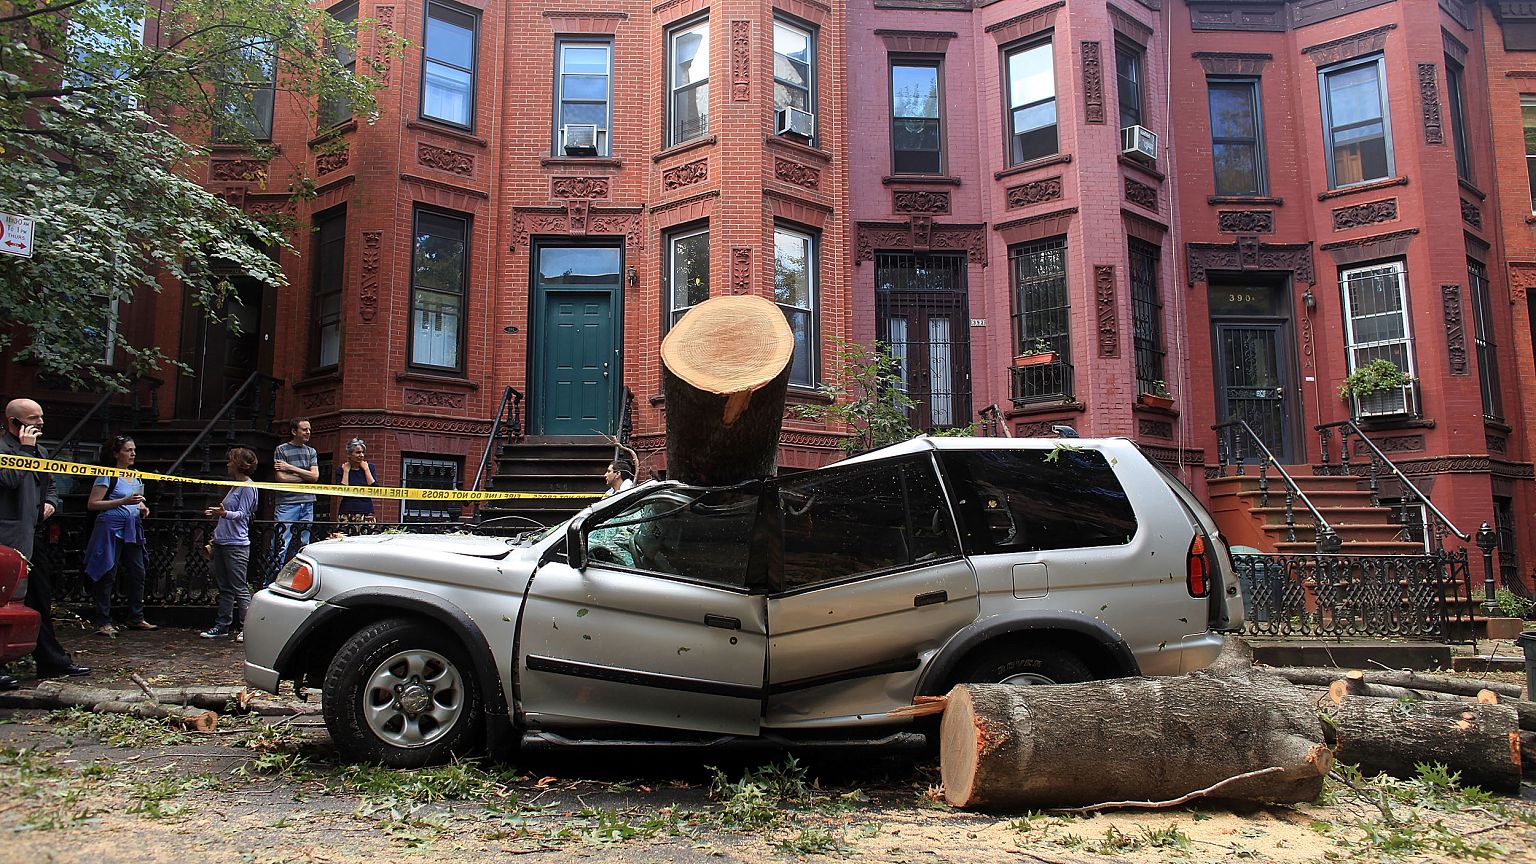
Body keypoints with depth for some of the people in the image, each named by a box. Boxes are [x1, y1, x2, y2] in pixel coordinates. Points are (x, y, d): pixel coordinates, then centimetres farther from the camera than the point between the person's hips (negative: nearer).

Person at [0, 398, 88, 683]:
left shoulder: (40, 452, 19)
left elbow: (50, 484, 31)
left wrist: (51, 503, 11)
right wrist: (26, 448, -16)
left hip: (33, 539, 9)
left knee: (41, 600, 14)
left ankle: (52, 661, 21)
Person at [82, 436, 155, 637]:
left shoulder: (136, 475, 15)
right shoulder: (108, 475, -7)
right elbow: (92, 504, -12)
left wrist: (142, 507, 8)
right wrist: (124, 501, -19)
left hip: (132, 530, 7)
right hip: (111, 528, -7)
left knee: (138, 573, 6)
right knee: (107, 575, -3)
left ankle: (136, 618, 15)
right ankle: (104, 622, 2)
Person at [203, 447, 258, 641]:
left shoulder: (248, 487, -9)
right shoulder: (235, 486, 19)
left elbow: (241, 514, -16)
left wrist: (225, 513, -35)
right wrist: (215, 540, 25)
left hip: (236, 545, -9)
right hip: (222, 543, 9)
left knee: (239, 588, -7)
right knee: (224, 588, 11)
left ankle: (246, 628, -5)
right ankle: (222, 626, 15)